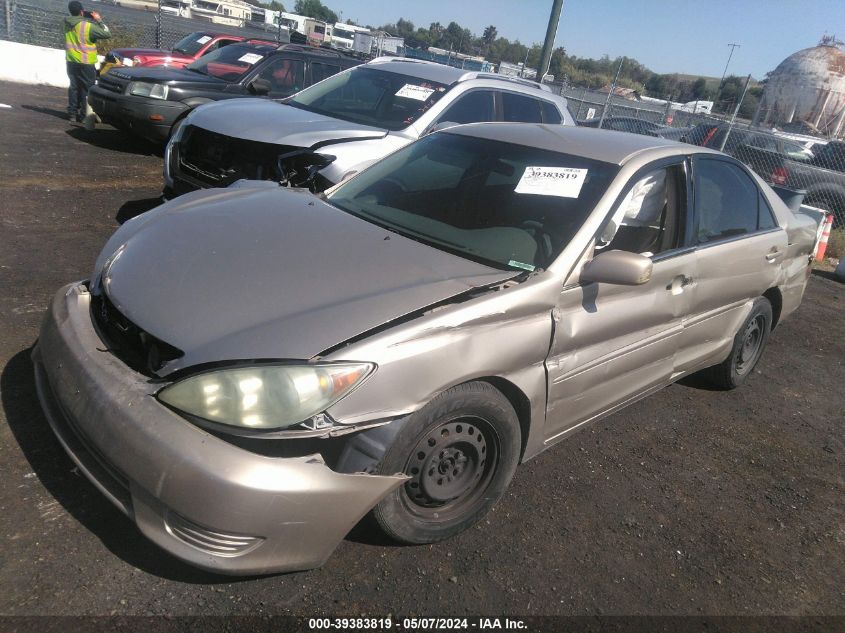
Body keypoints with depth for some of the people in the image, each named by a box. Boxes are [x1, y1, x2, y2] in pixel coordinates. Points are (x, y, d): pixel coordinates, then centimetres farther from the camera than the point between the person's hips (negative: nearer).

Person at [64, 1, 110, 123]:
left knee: (74, 87, 16)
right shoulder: (88, 26, -18)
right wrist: (98, 20, -3)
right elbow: (107, 34, -13)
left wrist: (88, 16, 10)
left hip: (71, 61, 6)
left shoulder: (67, 23, 1)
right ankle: (84, 116, 0)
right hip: (86, 63, -6)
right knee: (87, 89, 2)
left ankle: (72, 113, 17)